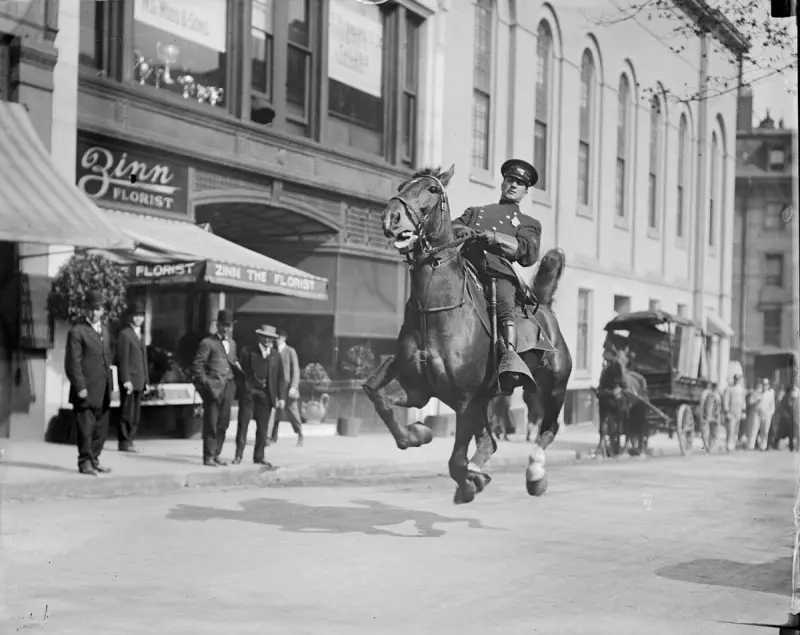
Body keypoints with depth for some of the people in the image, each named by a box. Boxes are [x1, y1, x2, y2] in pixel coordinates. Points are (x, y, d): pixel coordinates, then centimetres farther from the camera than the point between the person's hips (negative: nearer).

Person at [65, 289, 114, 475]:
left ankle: (94, 460, 20)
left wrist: (110, 383, 15)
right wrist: (80, 387, -18)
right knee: (86, 428, -2)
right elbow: (73, 362, -12)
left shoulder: (104, 331, 17)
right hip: (86, 391, -7)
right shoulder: (77, 332, -8)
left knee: (101, 428, 11)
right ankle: (85, 462, 6)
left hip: (102, 392, 7)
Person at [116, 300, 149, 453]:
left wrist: (146, 381, 16)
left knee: (136, 413, 8)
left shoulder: (141, 336, 20)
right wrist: (126, 380, -18)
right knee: (126, 412, -4)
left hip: (139, 381, 8)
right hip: (129, 380, -8)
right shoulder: (125, 334, -6)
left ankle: (130, 439, 12)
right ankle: (124, 442, 0)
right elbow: (123, 359, -12)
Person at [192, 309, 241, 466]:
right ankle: (208, 457, 0)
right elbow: (197, 365, -6)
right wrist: (205, 383, -12)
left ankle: (216, 455, 14)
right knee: (211, 423, -4)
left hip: (228, 387, 6)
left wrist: (237, 365, 5)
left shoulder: (232, 344, 18)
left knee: (223, 423, 6)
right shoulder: (207, 343, -3)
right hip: (213, 387, -6)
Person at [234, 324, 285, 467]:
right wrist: (241, 387, -7)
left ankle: (259, 456, 13)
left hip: (266, 395, 2)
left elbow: (280, 377, 10)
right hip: (248, 392, -2)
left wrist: (280, 397, 5)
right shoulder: (249, 352, 0)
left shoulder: (276, 356, 9)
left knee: (262, 427, 5)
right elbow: (240, 370, 0)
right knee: (243, 423, 0)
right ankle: (239, 455, 5)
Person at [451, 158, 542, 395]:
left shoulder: (529, 223, 29)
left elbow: (529, 254, 9)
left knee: (504, 303, -34)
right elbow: (452, 228, 23)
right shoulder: (475, 212, 39)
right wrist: (462, 231, -3)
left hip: (500, 271, -3)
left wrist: (494, 238, -7)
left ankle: (510, 359, -52)